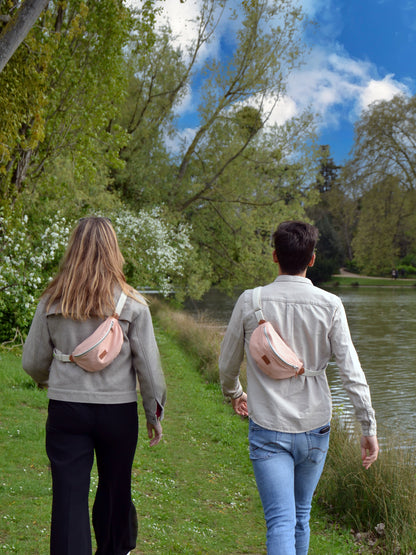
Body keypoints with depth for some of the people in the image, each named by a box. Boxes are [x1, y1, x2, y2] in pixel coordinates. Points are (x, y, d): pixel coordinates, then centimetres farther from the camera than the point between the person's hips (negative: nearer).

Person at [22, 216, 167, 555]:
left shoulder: (52, 301, -3)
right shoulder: (131, 304, -7)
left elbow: (32, 362, 5)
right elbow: (148, 365, -4)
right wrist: (155, 414, 8)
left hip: (65, 410, 0)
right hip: (118, 411, 0)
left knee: (69, 497, 5)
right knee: (115, 488, 19)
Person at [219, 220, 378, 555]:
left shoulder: (250, 301, -6)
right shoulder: (329, 305, -7)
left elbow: (227, 364, 6)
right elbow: (352, 373, -8)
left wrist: (234, 393, 27)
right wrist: (369, 429, 1)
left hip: (268, 431, -2)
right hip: (315, 429, 2)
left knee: (281, 522, -5)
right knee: (301, 516, 20)